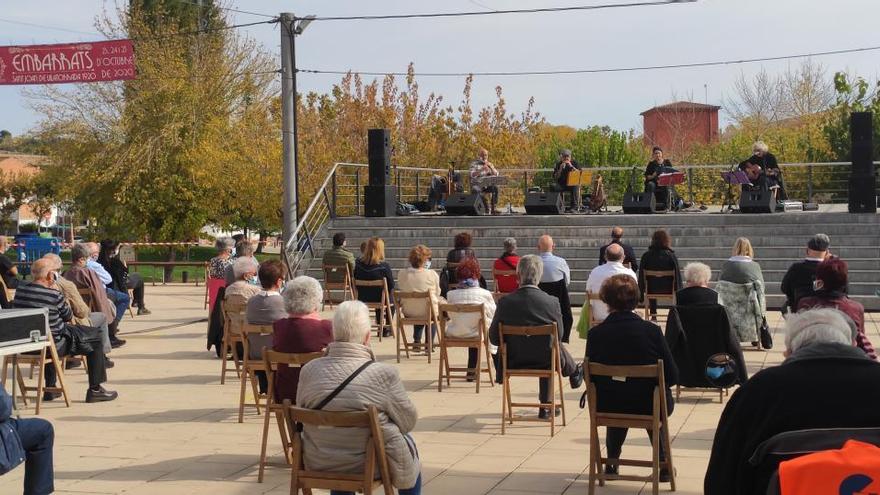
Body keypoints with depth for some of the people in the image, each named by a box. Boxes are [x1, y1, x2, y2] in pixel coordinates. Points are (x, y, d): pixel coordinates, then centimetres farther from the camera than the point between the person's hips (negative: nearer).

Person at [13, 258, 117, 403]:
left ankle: (50, 387, 42)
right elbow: (69, 316, -4)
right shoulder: (54, 295, -21)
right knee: (95, 338, 10)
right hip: (53, 346, -7)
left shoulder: (20, 290, -4)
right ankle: (95, 390, 13)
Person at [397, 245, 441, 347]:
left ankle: (417, 340, 35)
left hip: (408, 313, 3)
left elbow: (401, 293, 4)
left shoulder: (401, 274, -11)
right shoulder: (432, 274, -19)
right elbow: (437, 295, -6)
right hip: (428, 313, -3)